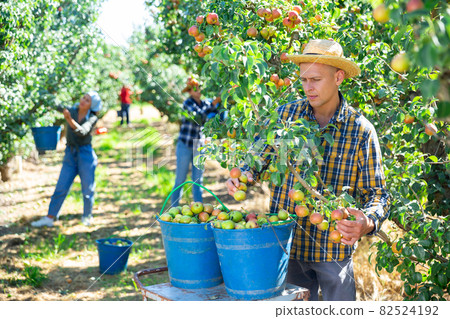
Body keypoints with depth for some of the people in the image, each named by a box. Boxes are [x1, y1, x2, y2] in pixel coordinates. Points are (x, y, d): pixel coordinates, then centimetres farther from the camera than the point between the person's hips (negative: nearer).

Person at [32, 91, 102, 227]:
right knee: (61, 187, 1)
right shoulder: (71, 111, 0)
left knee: (87, 189, 4)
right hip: (70, 154, 3)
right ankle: (49, 218, 4)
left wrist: (69, 119, -42)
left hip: (86, 154, -3)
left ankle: (87, 216, 24)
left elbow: (82, 131, -28)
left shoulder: (92, 118, -9)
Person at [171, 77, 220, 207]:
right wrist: (214, 103, -29)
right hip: (185, 146, -5)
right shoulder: (188, 103, -11)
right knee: (180, 180, 1)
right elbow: (200, 116, -25)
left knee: (198, 181, 8)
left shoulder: (205, 103, 6)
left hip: (199, 147, 5)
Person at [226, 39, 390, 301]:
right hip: (286, 243, 2)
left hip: (334, 249, -1)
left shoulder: (361, 130, -7)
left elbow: (377, 193, -6)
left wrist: (368, 223, -27)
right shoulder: (284, 115, -2)